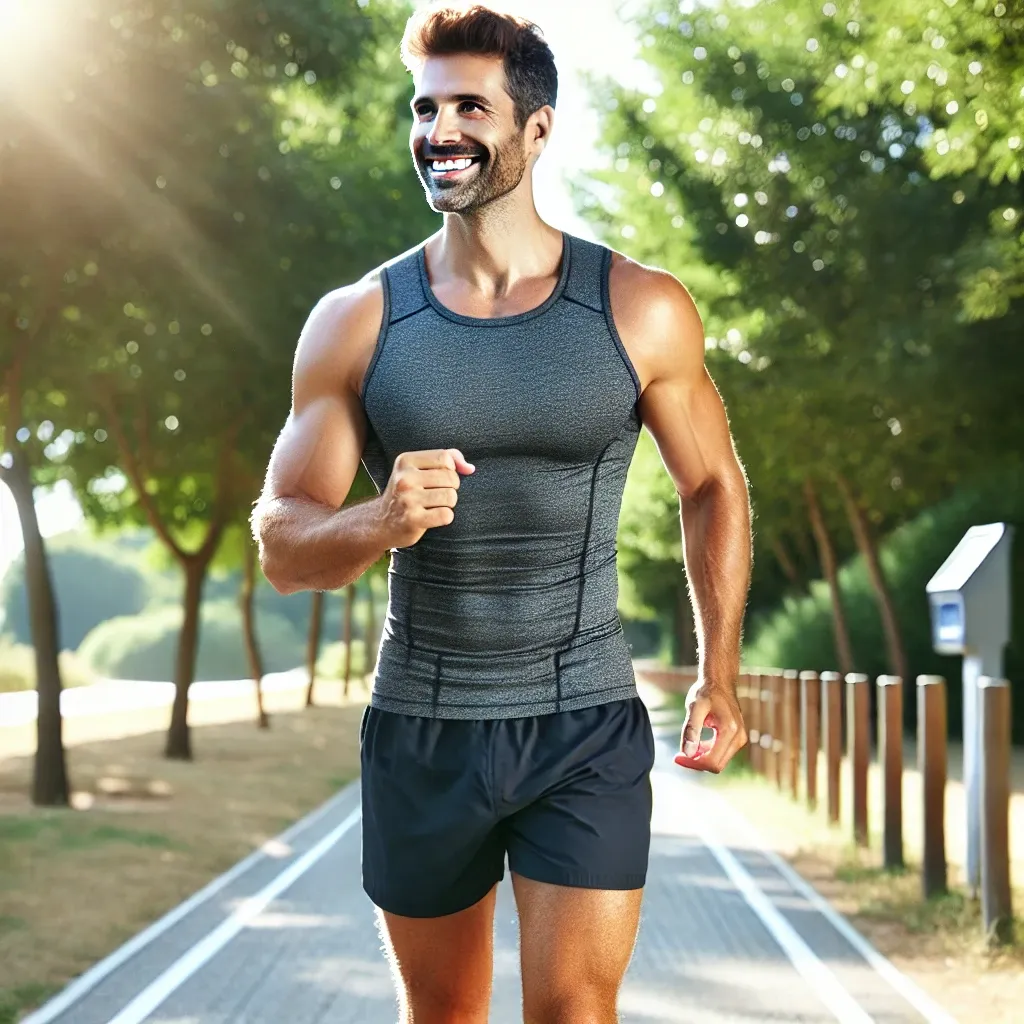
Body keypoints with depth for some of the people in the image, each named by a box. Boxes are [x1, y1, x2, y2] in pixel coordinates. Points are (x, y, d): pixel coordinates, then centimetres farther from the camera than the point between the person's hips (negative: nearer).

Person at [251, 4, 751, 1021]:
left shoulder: (641, 312, -4)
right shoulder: (356, 323, -2)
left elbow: (713, 487, 10)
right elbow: (281, 546, -1)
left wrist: (718, 675, 3)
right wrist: (380, 523, -23)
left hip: (585, 729, -2)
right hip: (420, 730, 2)